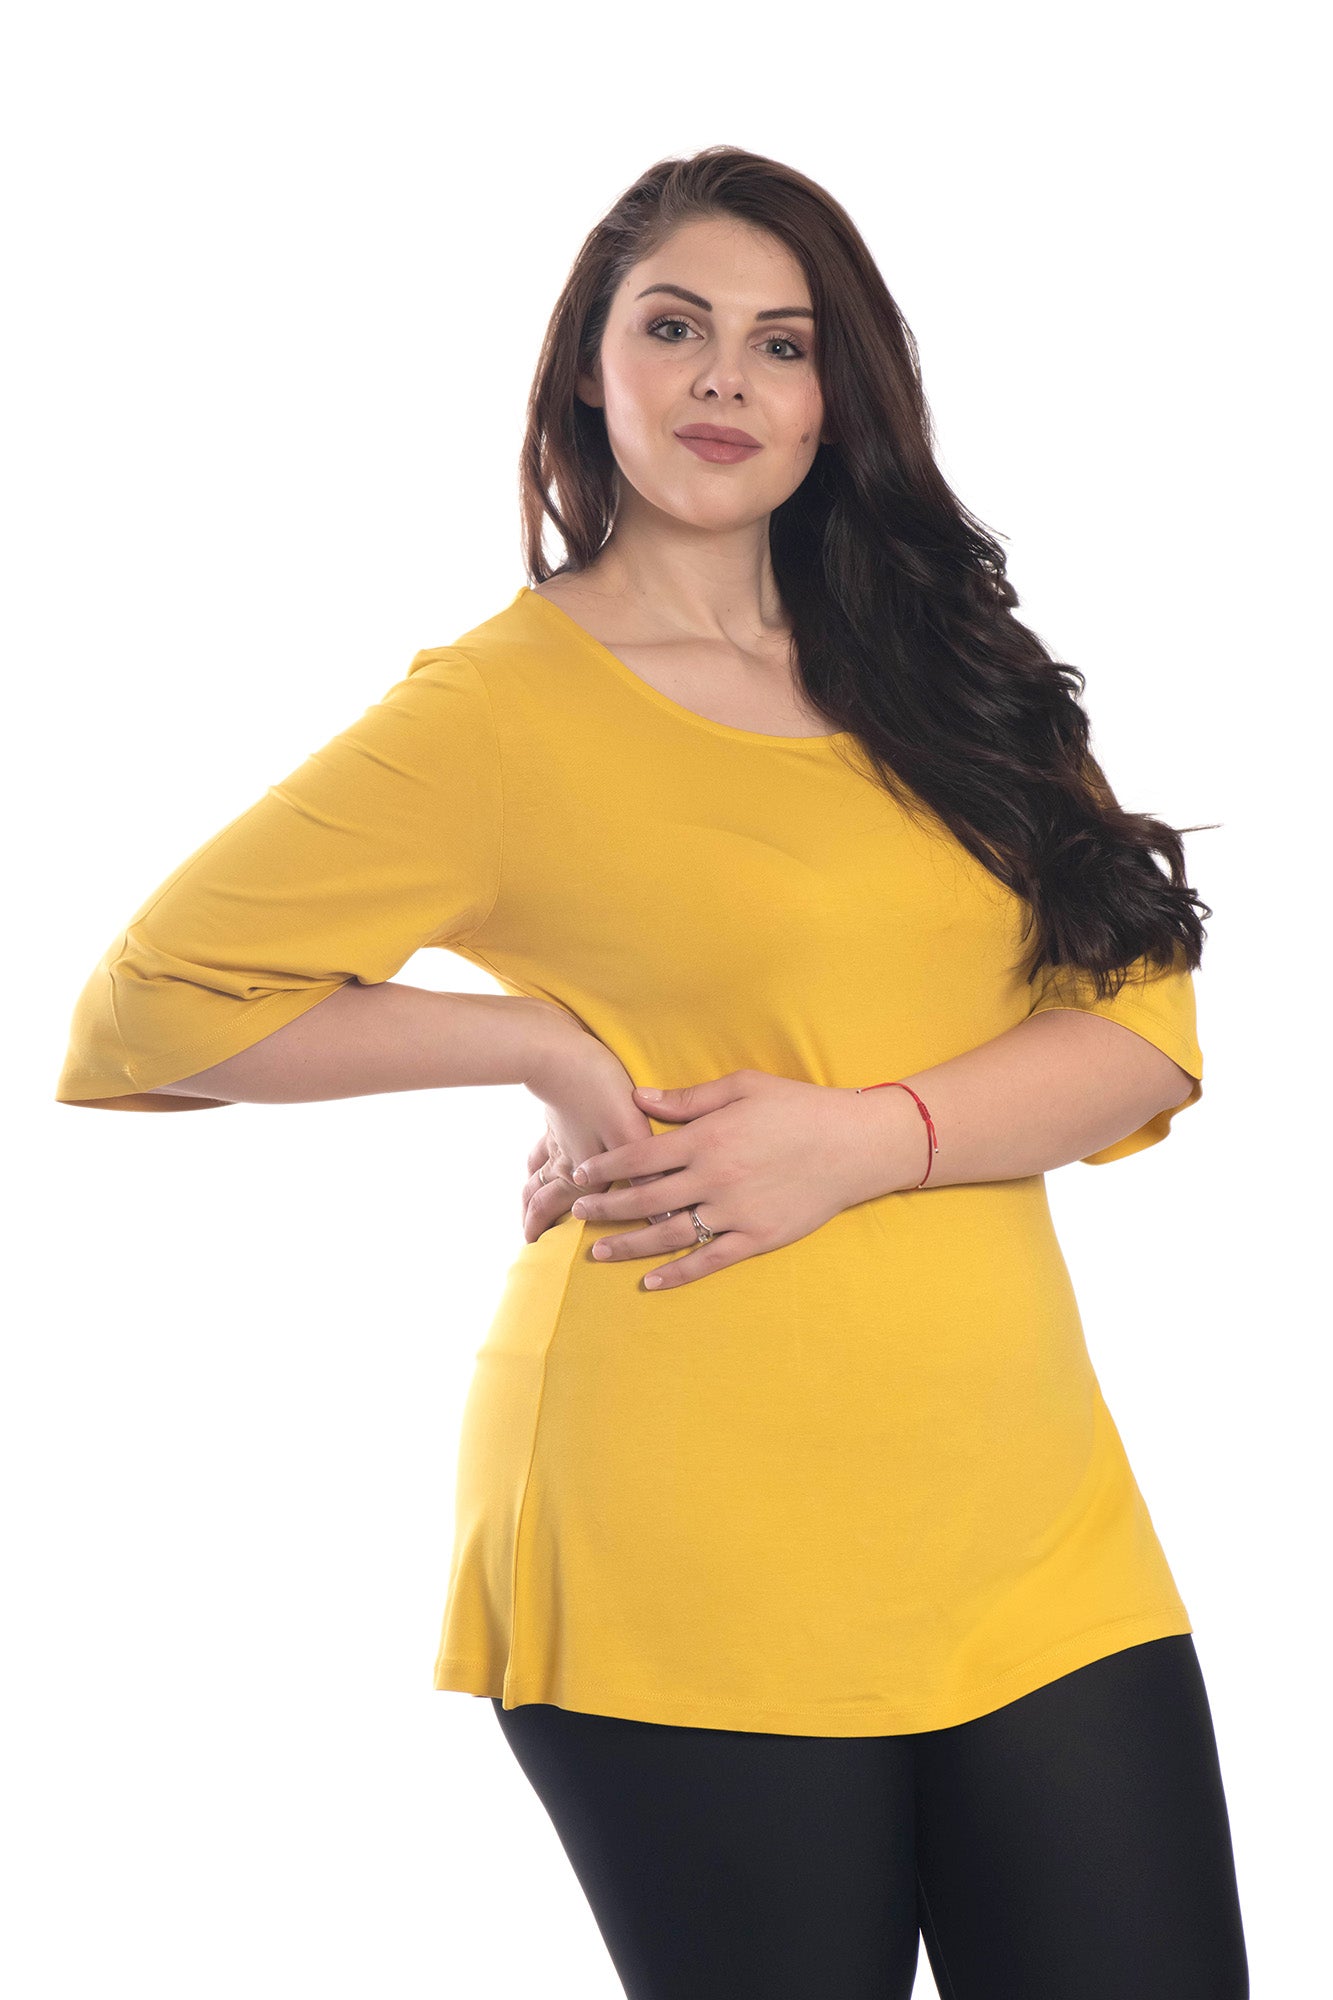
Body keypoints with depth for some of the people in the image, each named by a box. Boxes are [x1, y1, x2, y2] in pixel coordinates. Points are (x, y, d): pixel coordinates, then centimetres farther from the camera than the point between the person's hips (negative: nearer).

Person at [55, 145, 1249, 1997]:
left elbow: (1144, 1024, 6)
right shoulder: (503, 704, -1)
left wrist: (867, 1134, -12)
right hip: (695, 1562, -4)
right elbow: (152, 999, -2)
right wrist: (556, 1045, -4)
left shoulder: (942, 669, 13)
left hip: (1033, 1515, 5)